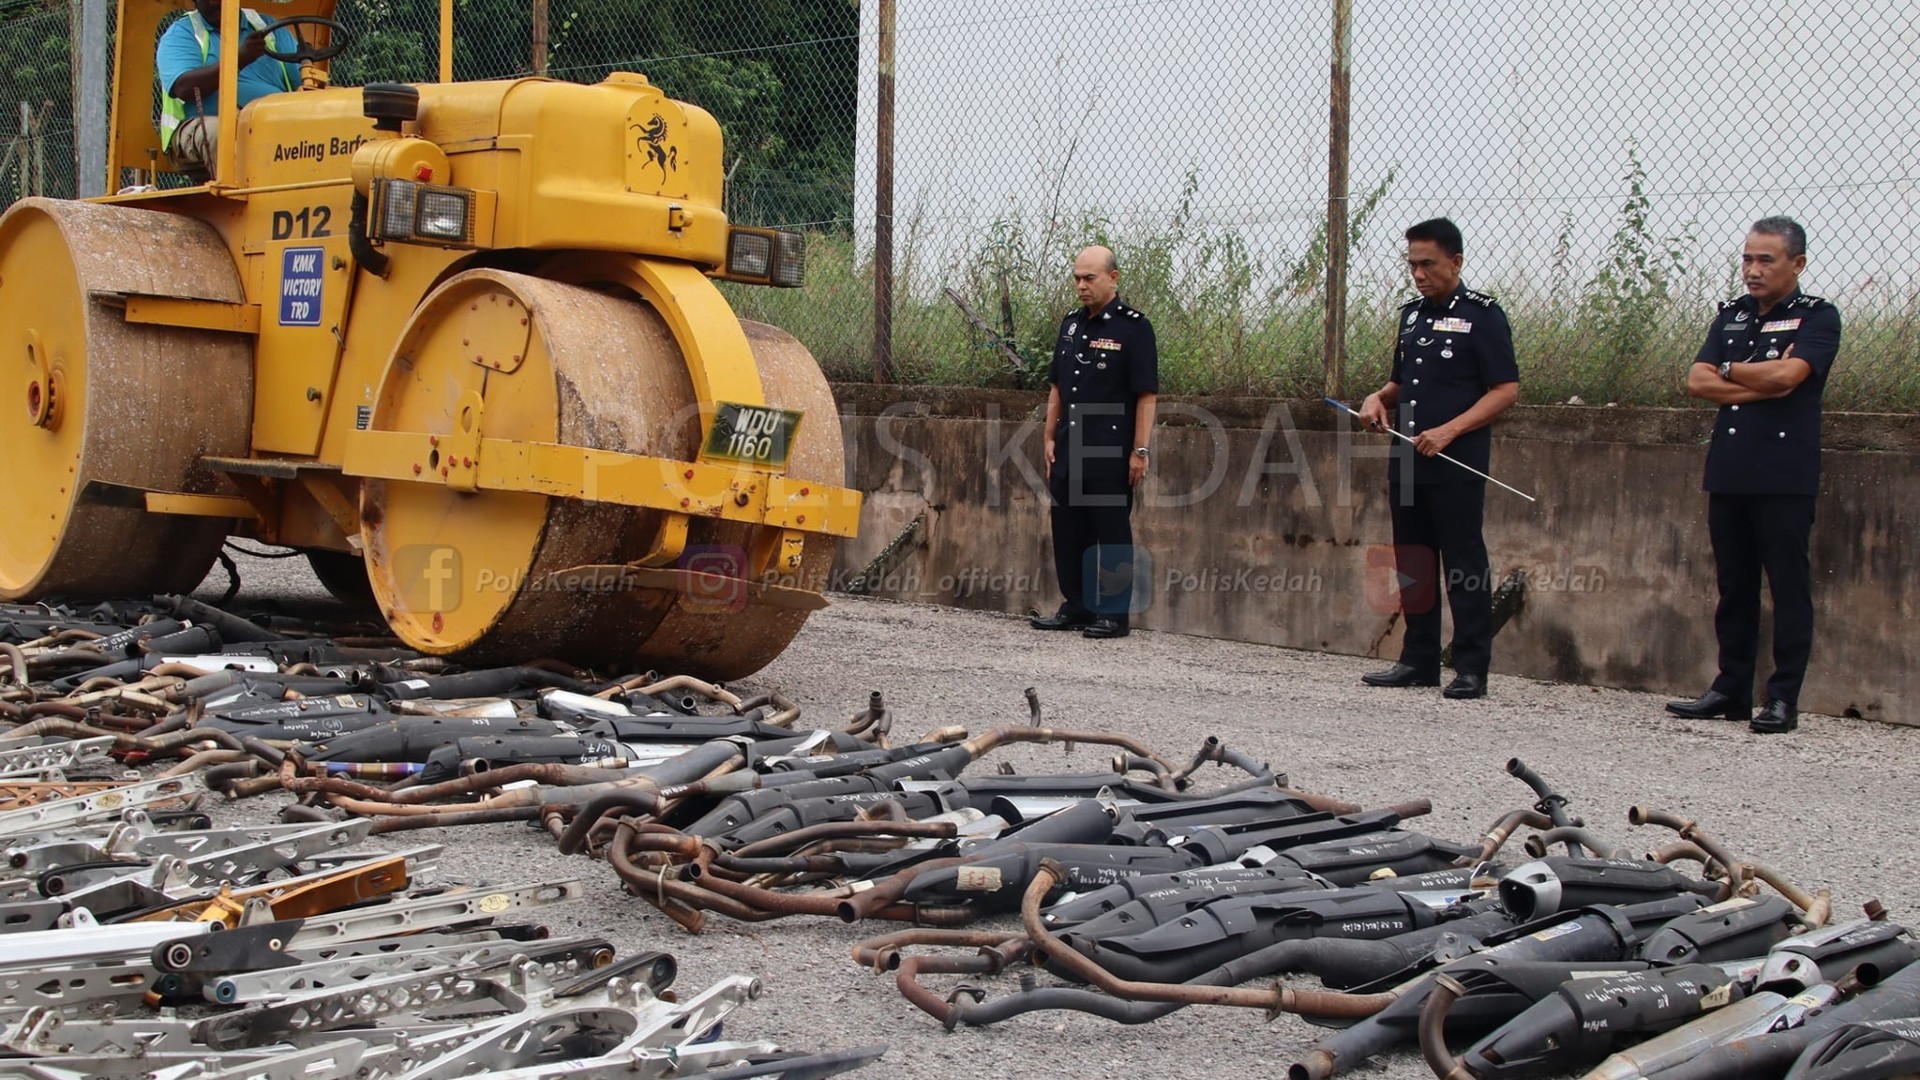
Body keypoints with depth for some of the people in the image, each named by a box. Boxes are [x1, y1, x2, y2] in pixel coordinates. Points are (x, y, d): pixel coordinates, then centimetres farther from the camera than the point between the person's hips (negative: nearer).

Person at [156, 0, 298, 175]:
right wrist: (240, 59, -21)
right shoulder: (181, 33, 11)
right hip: (206, 123, -2)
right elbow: (184, 88, -9)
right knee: (221, 133, -38)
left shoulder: (268, 27, 22)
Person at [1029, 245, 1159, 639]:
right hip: (1068, 451, 7)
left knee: (1113, 534, -1)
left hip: (1111, 455, -7)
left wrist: (1140, 451, -14)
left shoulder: (1133, 327, -7)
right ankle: (1076, 608, 20)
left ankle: (1114, 614, 4)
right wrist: (1050, 437, 14)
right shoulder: (1071, 323, 14)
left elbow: (1147, 395, -10)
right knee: (1067, 532, 10)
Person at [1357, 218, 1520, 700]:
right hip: (1407, 460, 7)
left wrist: (1449, 430, -18)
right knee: (1412, 564, 11)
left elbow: (1506, 388, -10)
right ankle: (1419, 660, 20)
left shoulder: (1481, 314, -5)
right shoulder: (1412, 313, 16)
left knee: (1464, 565, -5)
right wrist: (1379, 398, 4)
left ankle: (1471, 669, -1)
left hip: (1457, 464, -7)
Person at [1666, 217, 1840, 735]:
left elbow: (1787, 374, -17)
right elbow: (1697, 382, 3)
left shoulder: (1818, 318, 0)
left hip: (1785, 477, -6)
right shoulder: (1731, 317, 16)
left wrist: (1729, 371, -1)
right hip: (1728, 473, 6)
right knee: (1734, 587, 10)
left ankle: (1784, 697, 0)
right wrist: (1761, 386, -8)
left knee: (1789, 588, -3)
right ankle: (1731, 690, 17)